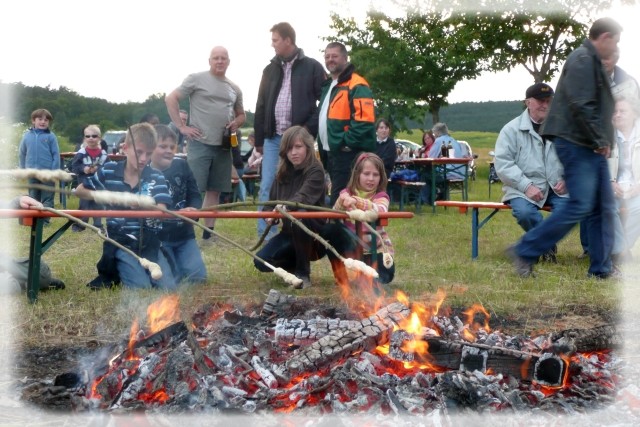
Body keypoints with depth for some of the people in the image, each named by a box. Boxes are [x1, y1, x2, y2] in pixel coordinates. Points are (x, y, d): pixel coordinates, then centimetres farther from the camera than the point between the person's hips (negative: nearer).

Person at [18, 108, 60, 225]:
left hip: (47, 172, -3)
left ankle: (45, 219, 7)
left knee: (47, 198, 2)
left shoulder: (51, 136, -4)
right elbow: (22, 154, 12)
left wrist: (55, 171, -10)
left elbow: (56, 154, -5)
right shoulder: (27, 135, 4)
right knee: (33, 198, 11)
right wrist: (23, 168, 10)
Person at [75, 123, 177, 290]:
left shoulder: (156, 177, -2)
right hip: (121, 242, -2)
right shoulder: (109, 171, -1)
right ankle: (113, 274, 11)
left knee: (168, 287, -12)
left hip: (149, 243, 2)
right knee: (141, 287, -21)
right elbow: (79, 191, 11)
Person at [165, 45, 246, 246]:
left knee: (215, 191, 8)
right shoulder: (196, 79, -1)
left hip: (223, 146, 6)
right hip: (200, 143, -5)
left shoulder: (234, 89, 14)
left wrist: (236, 123, 3)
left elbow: (241, 114, 27)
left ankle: (208, 234, 15)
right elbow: (171, 99, -4)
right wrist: (181, 127, -10)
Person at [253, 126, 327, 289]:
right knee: (262, 262, -17)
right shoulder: (283, 172, 4)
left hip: (315, 235, -5)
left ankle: (303, 273, -18)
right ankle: (296, 264, 16)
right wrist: (270, 215, -19)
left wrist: (286, 207, -52)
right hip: (289, 232, 5)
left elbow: (304, 196, -32)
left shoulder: (315, 171, -14)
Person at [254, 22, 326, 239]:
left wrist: (309, 129, -13)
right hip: (273, 138, 4)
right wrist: (259, 139, 12)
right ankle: (265, 235, 7)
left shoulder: (312, 68, -1)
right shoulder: (270, 69, 13)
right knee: (267, 187, 1)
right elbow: (261, 106, 15)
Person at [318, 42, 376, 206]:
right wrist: (322, 145, 19)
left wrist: (348, 143, -20)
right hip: (330, 153, 10)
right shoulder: (328, 86, 20)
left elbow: (365, 119, -23)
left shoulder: (356, 85, -12)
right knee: (336, 200, 16)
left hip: (348, 154, -10)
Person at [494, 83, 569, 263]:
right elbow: (503, 163, -7)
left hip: (556, 188, 3)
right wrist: (527, 186, -17)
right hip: (523, 189, -2)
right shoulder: (512, 129, 1)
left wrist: (565, 180, -7)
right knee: (524, 212, -33)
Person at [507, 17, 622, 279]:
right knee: (580, 206, -12)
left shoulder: (593, 62, 19)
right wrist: (599, 141, -15)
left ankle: (601, 269, 13)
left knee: (604, 207, 8)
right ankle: (524, 252, -4)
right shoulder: (582, 60, -12)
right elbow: (580, 106, -22)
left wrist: (602, 141, 12)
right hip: (577, 145, -10)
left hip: (591, 148, 10)